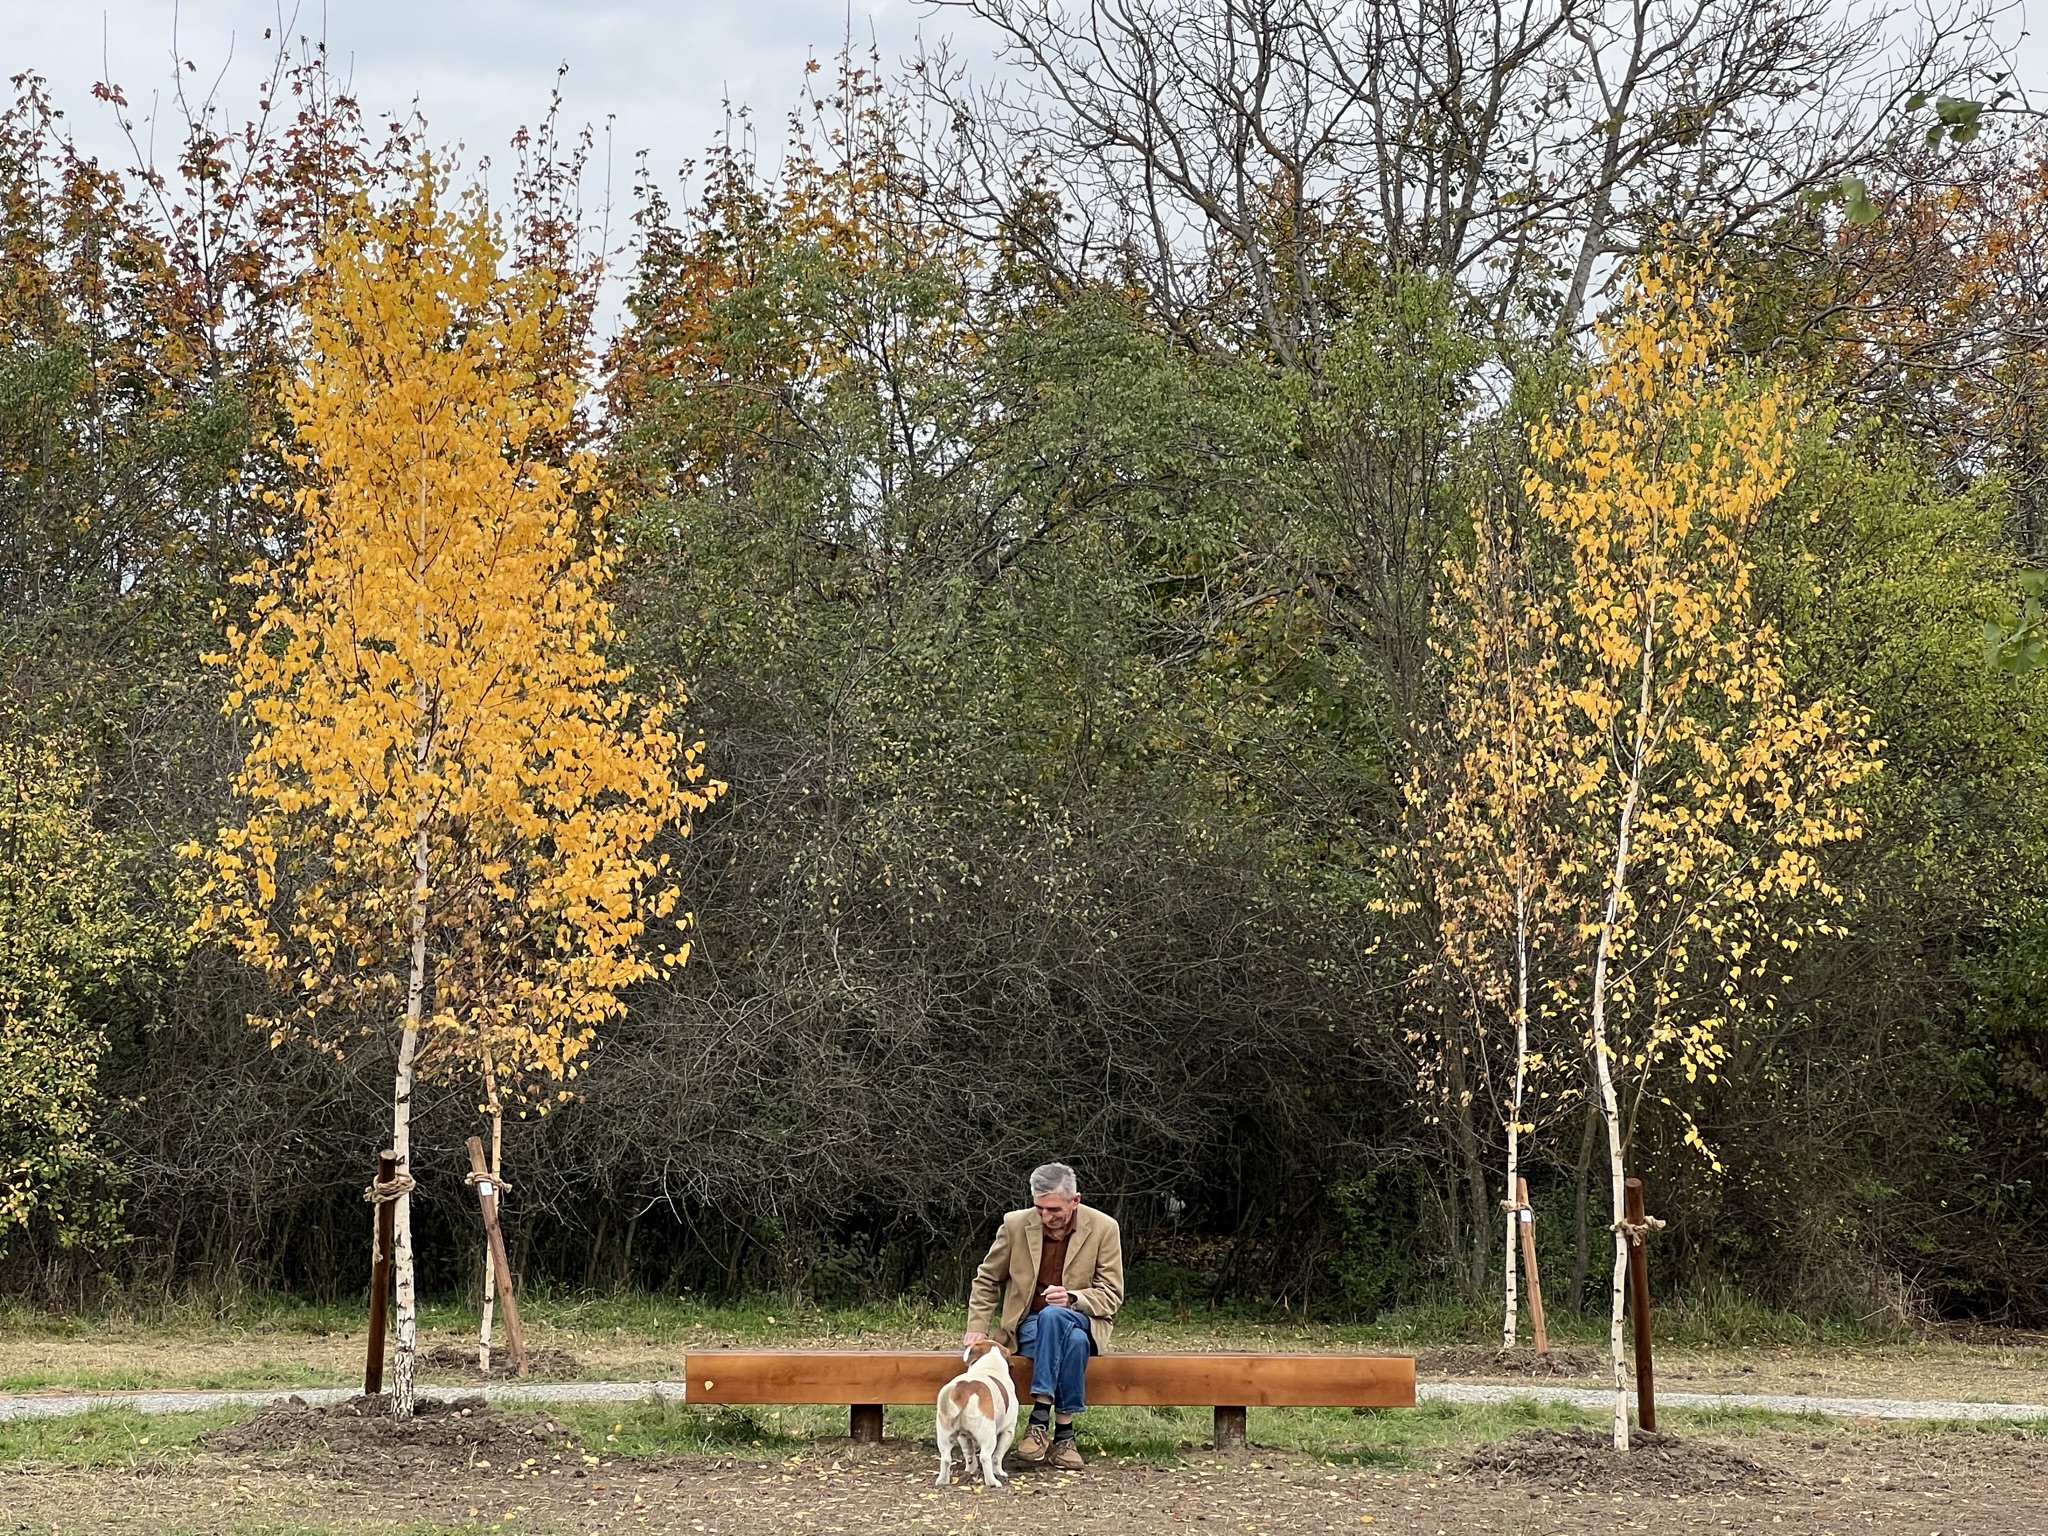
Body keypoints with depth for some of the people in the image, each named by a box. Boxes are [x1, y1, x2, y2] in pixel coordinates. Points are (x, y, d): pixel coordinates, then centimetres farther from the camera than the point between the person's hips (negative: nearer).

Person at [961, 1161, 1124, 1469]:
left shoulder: (1103, 1228, -6)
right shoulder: (1015, 1224, -3)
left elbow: (1111, 1295, -4)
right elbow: (987, 1280, 10)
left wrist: (1072, 1299, -23)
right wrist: (977, 1326, -3)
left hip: (1082, 1321, 0)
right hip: (1028, 1326, 0)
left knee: (1053, 1315, -38)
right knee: (1074, 1340, -36)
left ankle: (1040, 1418, -39)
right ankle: (1063, 1431, -34)